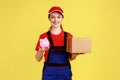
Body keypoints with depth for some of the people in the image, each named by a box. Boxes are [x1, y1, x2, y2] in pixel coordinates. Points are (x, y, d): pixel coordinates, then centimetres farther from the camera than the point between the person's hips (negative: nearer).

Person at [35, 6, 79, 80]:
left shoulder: (68, 36, 3)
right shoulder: (43, 36, -1)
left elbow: (71, 58, 9)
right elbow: (38, 59, 2)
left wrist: (77, 52, -10)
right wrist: (41, 51, -17)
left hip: (65, 72, 1)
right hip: (49, 72, -1)